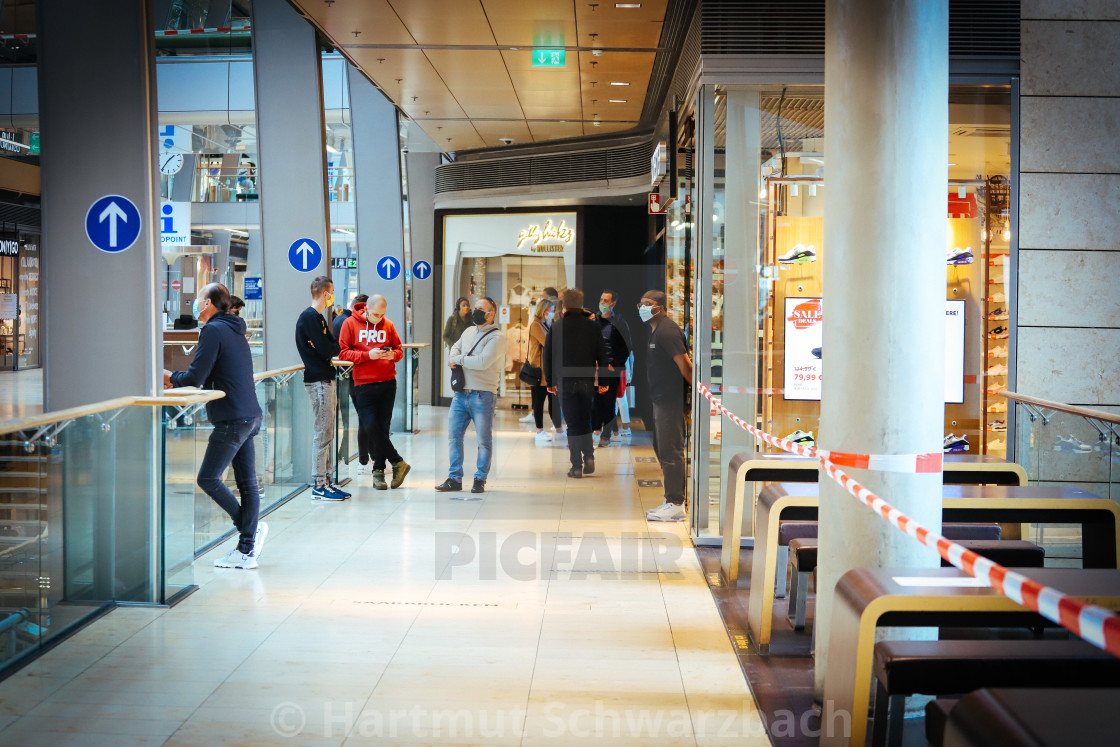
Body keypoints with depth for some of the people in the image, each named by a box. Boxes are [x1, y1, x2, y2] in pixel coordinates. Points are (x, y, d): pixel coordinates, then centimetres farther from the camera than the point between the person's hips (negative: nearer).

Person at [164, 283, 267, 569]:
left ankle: (252, 527, -1)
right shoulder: (234, 330, 18)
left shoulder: (213, 330, -11)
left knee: (208, 478, -3)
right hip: (249, 416, 9)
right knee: (247, 483, 7)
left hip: (232, 420, -9)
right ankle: (247, 550, 10)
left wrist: (171, 377, 3)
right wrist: (178, 380, 17)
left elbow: (196, 377, -15)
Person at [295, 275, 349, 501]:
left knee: (326, 433, 12)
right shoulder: (310, 317, -13)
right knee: (322, 433, -8)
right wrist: (333, 346, -1)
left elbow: (334, 347, 13)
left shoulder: (317, 317, 19)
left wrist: (329, 347, -7)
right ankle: (318, 485, -5)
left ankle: (326, 480, 18)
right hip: (319, 381, -10)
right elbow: (327, 350, -20)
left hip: (326, 380, 10)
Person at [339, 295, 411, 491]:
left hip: (387, 383, 2)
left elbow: (399, 350, 16)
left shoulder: (388, 325, 8)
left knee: (382, 427, 4)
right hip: (363, 385, -2)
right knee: (371, 427, -11)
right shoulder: (350, 324, 1)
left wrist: (393, 355, -8)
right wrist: (368, 355, -15)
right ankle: (398, 462, 1)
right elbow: (343, 353, -3)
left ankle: (379, 469, 13)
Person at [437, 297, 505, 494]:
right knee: (454, 436, 6)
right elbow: (456, 347, 31)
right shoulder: (469, 332, 15)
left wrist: (458, 359, -8)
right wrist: (453, 357, 6)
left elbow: (482, 362, -20)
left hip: (482, 396, -7)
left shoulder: (496, 338, -8)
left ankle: (480, 480, 10)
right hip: (460, 394, 7)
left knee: (484, 440, 1)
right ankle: (454, 479, 13)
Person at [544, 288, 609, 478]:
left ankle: (576, 466, 0)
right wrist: (604, 381, 11)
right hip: (587, 382, 2)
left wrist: (549, 381, 11)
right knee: (585, 421, 16)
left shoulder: (557, 326, -2)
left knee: (573, 424, 2)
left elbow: (548, 355, 2)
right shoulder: (592, 326, 1)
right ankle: (589, 457, 1)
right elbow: (602, 355, 3)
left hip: (565, 382, -2)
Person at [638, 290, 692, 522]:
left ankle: (675, 505, -5)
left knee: (670, 450, -8)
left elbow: (684, 363, -20)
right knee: (662, 449, 15)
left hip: (670, 399, -11)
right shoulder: (658, 331, 17)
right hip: (662, 399, 11)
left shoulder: (666, 331, -16)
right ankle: (672, 501, 22)